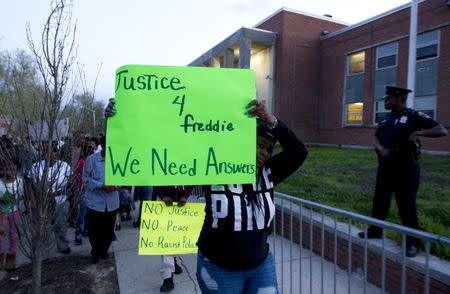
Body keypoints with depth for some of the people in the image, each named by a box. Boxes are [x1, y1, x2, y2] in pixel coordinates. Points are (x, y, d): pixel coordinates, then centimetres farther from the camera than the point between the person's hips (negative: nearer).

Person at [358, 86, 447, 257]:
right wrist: (381, 148, -10)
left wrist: (418, 133, -23)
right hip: (385, 167, 6)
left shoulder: (414, 116, -8)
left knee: (407, 205, 0)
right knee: (380, 201, 14)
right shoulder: (385, 119, 11)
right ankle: (374, 231, 29)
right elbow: (376, 138, 11)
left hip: (405, 168, -6)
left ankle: (412, 243, 13)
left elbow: (442, 131, -11)